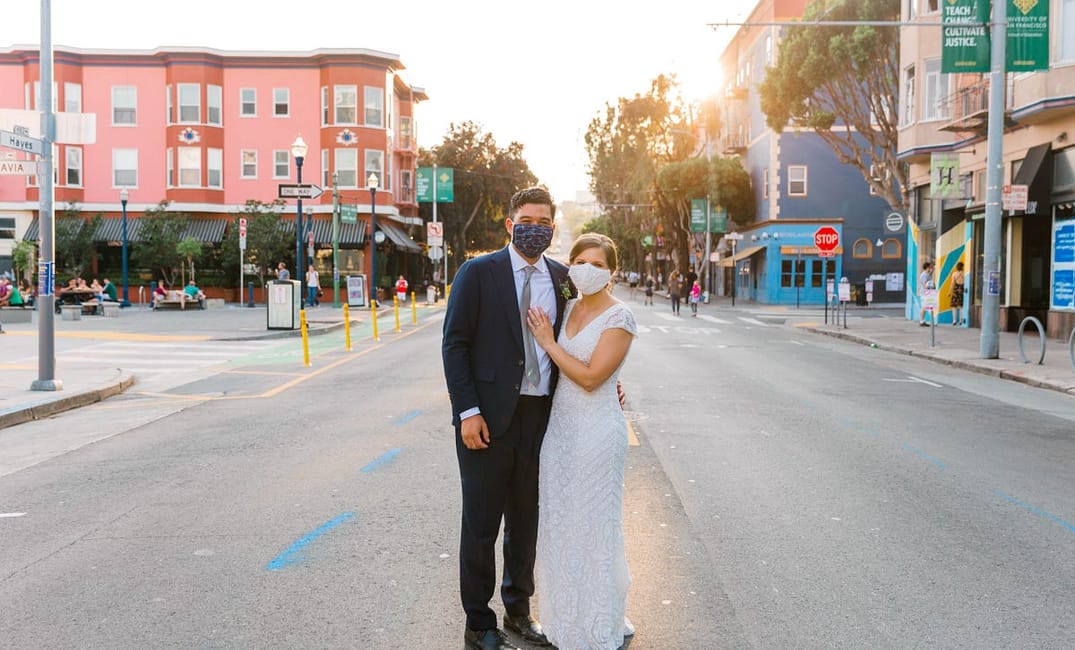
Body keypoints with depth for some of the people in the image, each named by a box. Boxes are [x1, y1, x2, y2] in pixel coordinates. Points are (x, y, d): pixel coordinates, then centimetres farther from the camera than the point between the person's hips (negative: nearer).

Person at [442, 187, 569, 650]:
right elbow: (455, 344, -8)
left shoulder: (562, 278, 8)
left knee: (526, 521, 17)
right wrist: (468, 411, -15)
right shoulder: (478, 272, -6)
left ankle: (519, 610, 35)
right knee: (481, 524, 6)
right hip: (488, 418, -4)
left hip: (541, 416, 4)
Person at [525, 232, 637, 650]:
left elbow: (590, 377, -18)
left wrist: (548, 343, -11)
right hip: (560, 425, 7)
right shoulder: (568, 308, 9)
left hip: (596, 431, -7)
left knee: (594, 526, 3)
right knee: (560, 523, 13)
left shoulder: (619, 317, -12)